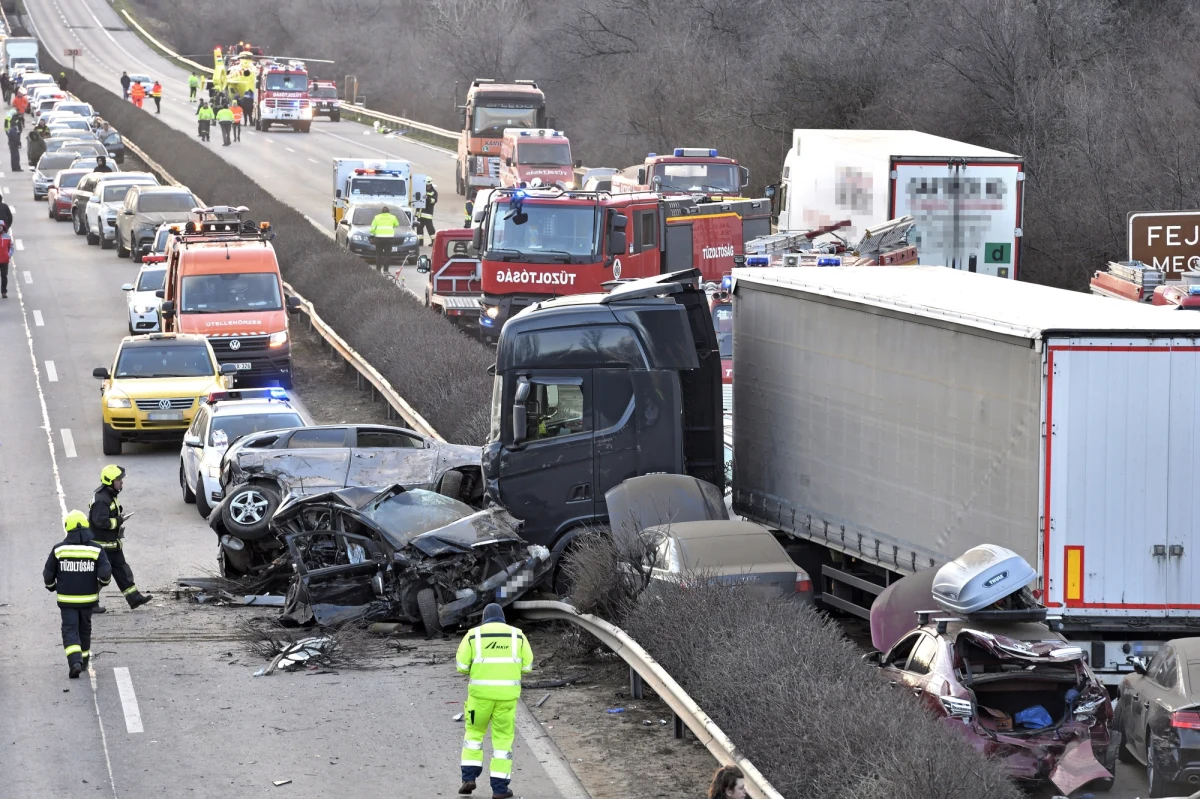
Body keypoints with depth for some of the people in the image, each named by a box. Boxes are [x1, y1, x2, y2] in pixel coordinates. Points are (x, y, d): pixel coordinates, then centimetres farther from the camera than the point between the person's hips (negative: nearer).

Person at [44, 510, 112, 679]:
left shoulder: (59, 549, -7)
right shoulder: (96, 549, -8)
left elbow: (48, 574, -2)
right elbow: (105, 572, -15)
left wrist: (51, 586, 19)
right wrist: (103, 582, 8)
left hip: (66, 599, -2)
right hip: (88, 598, 2)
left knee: (70, 630, -1)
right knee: (85, 629, 20)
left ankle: (75, 662, -22)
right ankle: (84, 661, 32)